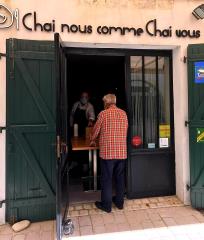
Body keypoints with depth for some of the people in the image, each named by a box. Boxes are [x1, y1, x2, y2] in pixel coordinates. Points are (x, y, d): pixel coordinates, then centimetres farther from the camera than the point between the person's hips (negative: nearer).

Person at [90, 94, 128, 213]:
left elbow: (96, 130, 2)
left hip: (107, 152, -4)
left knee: (106, 179, 7)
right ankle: (119, 202, 30)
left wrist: (92, 141, 21)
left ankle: (106, 205, 19)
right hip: (122, 152, 5)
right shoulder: (123, 113, 6)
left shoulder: (103, 114, -7)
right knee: (120, 177, 17)